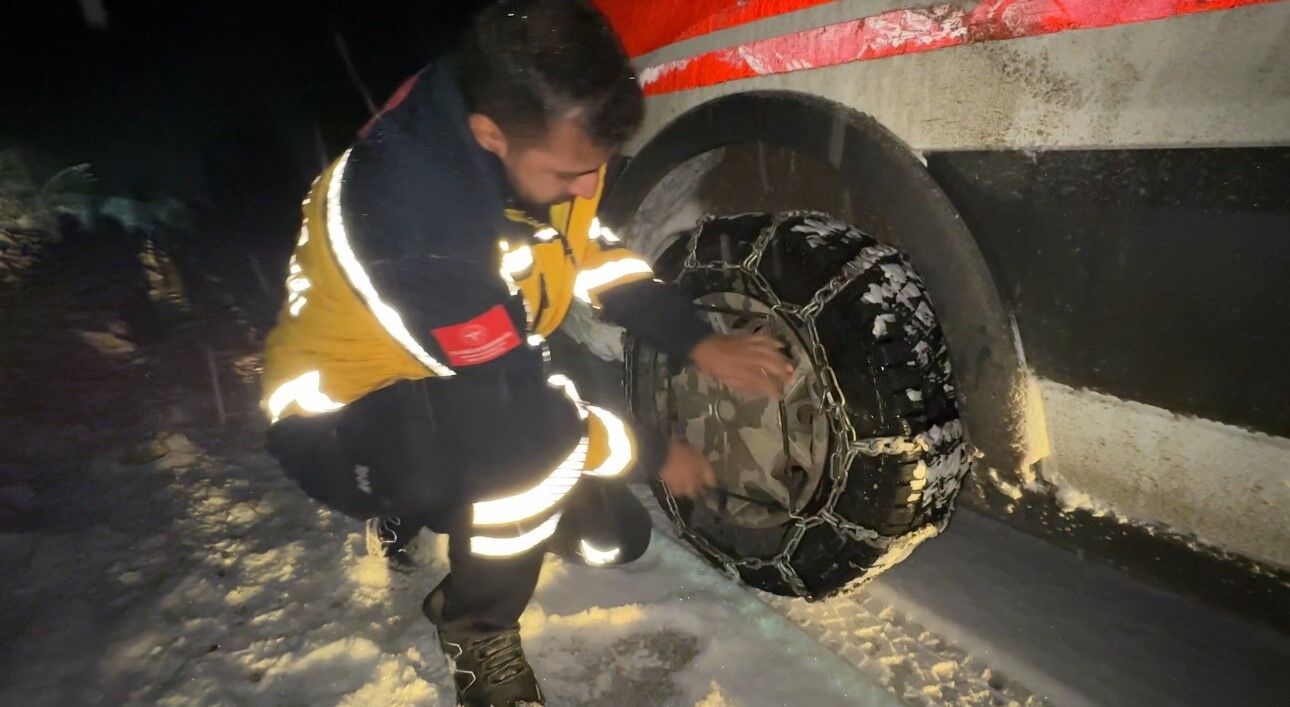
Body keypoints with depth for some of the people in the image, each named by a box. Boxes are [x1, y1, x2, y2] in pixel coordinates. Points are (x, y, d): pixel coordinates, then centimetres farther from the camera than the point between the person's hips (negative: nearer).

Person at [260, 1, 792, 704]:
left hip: (471, 393, 7)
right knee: (536, 436, -37)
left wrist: (700, 344, -9)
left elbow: (594, 253, 2)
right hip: (344, 425, -7)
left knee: (616, 533, 5)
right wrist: (652, 453, -16)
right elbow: (515, 400, -31)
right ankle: (475, 627, -7)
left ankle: (449, 504, 25)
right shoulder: (413, 205, -38)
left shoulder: (539, 139, -14)